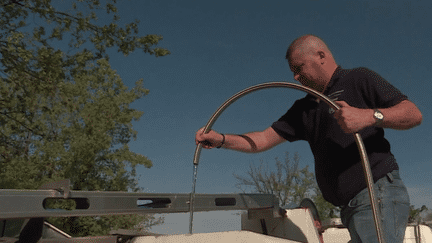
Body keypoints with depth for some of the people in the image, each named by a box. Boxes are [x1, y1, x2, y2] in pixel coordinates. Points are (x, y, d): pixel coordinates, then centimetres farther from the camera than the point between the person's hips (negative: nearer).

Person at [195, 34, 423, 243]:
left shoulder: (358, 79, 2)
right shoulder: (304, 108, 19)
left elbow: (414, 114, -7)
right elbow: (264, 139, 11)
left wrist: (370, 116, -26)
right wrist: (221, 139, -1)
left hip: (378, 194, -7)